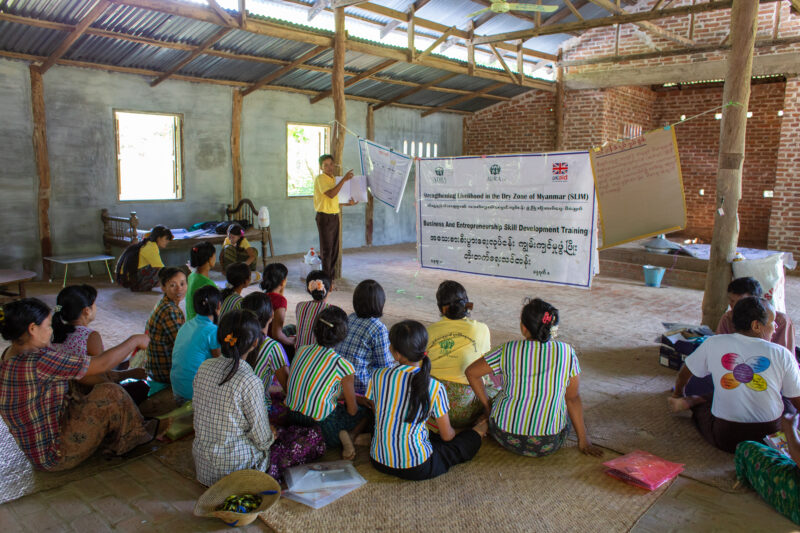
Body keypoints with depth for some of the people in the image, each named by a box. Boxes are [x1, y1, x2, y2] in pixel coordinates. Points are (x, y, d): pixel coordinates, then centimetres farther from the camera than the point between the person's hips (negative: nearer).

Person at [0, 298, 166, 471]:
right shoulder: (37, 361, -28)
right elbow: (101, 365, -24)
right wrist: (134, 341, -12)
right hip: (54, 456, -10)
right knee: (111, 394, -13)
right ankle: (139, 434, 9)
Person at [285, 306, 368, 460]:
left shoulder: (301, 350, 0)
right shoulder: (342, 365, -17)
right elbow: (352, 410, -7)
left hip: (292, 419, 6)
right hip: (321, 427, -6)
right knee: (366, 410, 17)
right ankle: (348, 436, -6)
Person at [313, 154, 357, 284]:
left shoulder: (333, 179, 17)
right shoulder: (320, 178, -11)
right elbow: (330, 194, -27)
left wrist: (348, 203, 18)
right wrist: (344, 179, -25)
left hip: (334, 216, 8)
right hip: (324, 217, -8)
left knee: (334, 250, 13)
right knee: (326, 249, -5)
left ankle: (332, 277, 24)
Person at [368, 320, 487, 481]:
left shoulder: (378, 376, -8)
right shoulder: (435, 388, -13)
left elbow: (376, 413, 7)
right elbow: (447, 436, -2)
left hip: (379, 461, 4)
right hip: (416, 470, -4)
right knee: (470, 441, 18)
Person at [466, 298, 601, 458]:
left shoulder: (509, 350, -11)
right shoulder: (567, 352, -9)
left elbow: (471, 372, -4)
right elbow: (573, 398, -3)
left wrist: (487, 405, 8)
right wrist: (583, 439, 6)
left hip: (506, 438, 0)